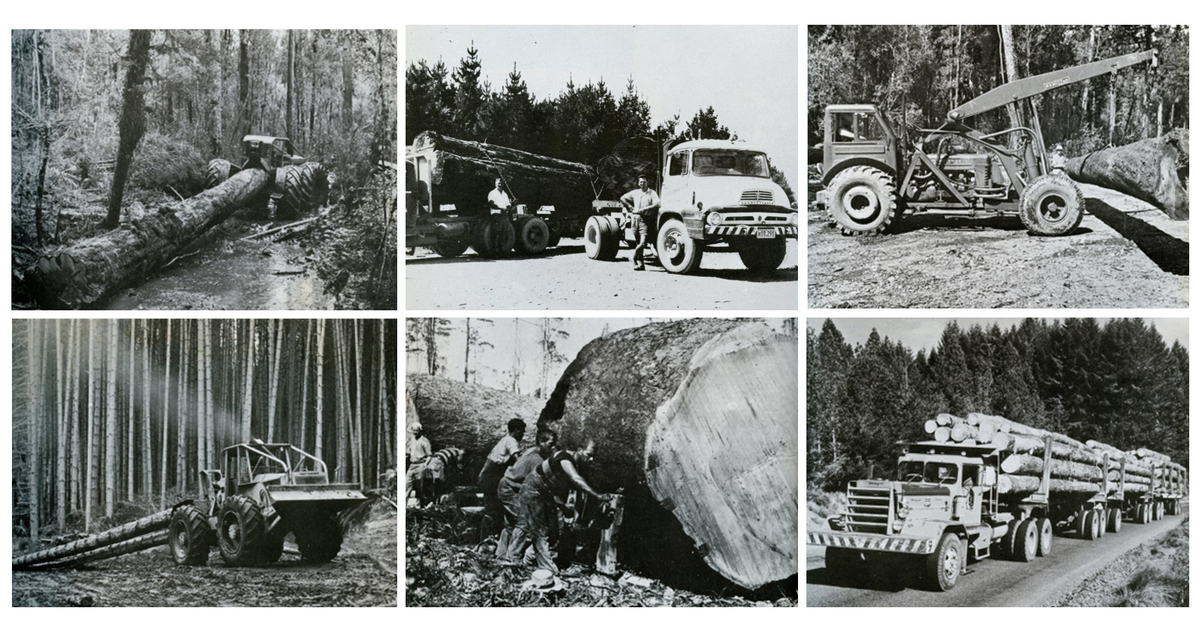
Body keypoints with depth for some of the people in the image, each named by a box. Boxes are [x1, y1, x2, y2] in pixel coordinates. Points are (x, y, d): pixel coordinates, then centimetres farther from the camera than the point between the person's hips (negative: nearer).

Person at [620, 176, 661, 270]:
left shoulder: (652, 193, 2)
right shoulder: (635, 192, 15)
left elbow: (656, 204, -12)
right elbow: (623, 198, 24)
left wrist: (644, 209, -16)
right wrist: (630, 207, 10)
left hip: (646, 219, -4)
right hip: (636, 217, 4)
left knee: (643, 242, -18)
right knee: (638, 242, 8)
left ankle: (634, 257, -4)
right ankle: (640, 263, 13)